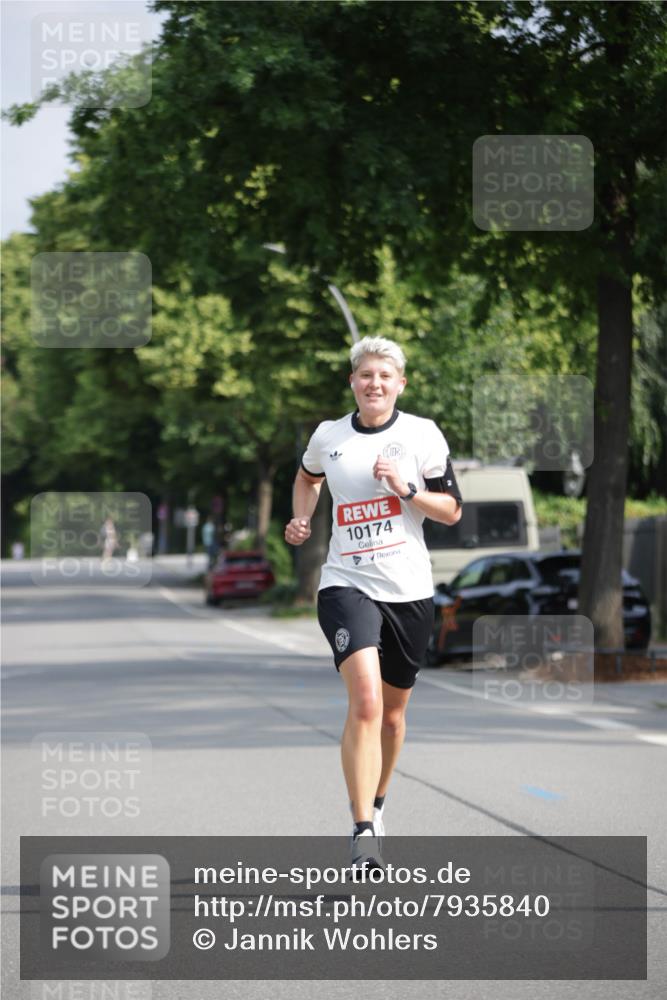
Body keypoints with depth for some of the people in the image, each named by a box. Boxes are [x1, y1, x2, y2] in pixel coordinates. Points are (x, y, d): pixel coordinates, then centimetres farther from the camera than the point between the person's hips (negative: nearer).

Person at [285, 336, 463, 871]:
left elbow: (453, 510, 0)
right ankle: (364, 832, -22)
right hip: (348, 582, -1)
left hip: (409, 588, 1)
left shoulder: (422, 434, -1)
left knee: (392, 711, 14)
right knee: (365, 700, -21)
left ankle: (377, 802, 40)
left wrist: (406, 489, -15)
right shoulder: (328, 435, 4)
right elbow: (308, 477, 26)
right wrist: (301, 519, 10)